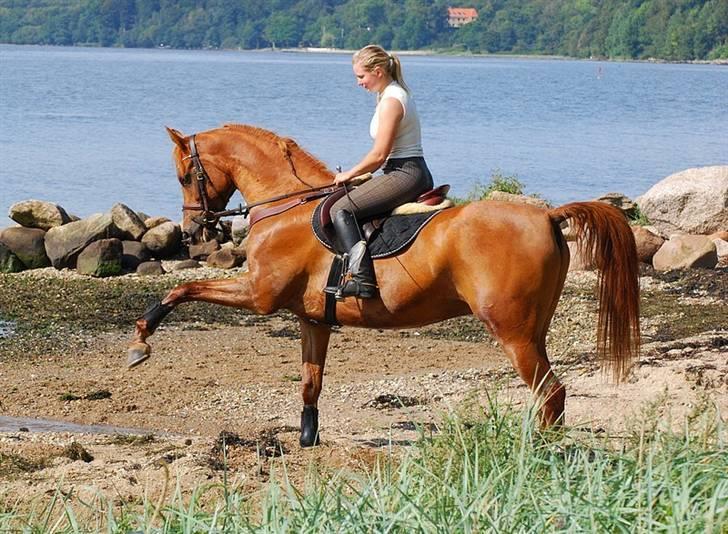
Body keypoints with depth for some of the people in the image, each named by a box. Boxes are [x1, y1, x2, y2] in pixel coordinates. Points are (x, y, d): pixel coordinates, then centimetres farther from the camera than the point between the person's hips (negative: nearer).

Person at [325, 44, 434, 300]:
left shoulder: (390, 101, -15)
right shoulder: (398, 93, 17)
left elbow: (379, 154, -18)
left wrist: (350, 174, -4)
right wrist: (359, 173, 16)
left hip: (404, 174, -11)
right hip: (418, 174, 11)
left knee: (341, 210, -17)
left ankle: (362, 279, -30)